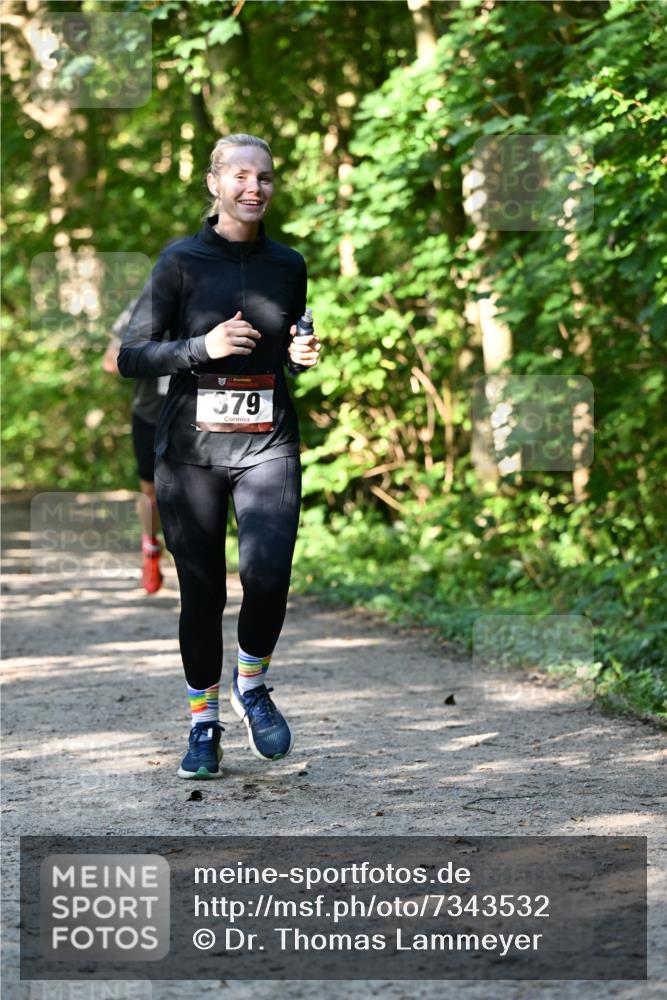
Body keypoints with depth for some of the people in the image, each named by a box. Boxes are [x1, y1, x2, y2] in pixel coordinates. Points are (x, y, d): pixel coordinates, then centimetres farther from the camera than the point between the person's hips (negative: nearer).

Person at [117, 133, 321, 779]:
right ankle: (203, 725, 21)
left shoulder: (287, 265, 9)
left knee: (268, 573, -18)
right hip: (191, 447, -1)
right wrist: (202, 347, -17)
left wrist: (302, 355, 1)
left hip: (267, 444, 1)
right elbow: (130, 357, -3)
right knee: (200, 591, 3)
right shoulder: (182, 260, -1)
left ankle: (251, 683, 10)